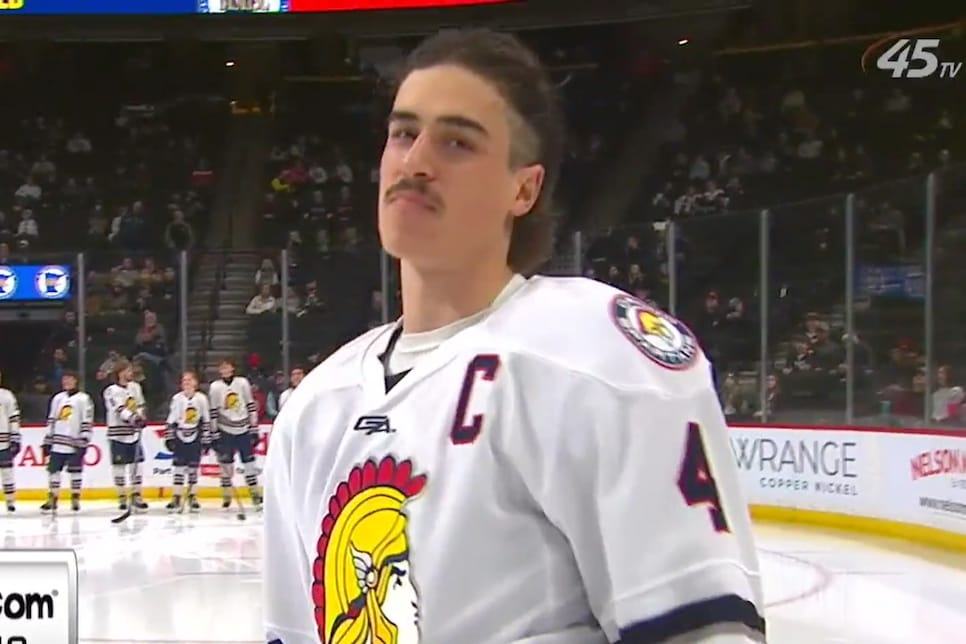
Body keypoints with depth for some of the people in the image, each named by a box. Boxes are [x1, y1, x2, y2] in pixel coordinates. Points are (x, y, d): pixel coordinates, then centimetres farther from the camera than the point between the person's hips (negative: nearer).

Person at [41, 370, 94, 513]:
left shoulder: (83, 399, -2)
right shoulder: (58, 398, 14)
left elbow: (87, 422, -6)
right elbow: (51, 421, 17)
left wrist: (84, 441, -12)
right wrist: (47, 441, 14)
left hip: (74, 443, -5)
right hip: (58, 443, 5)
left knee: (75, 470, 0)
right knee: (53, 469, 2)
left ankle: (75, 498, 11)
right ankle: (52, 499, 9)